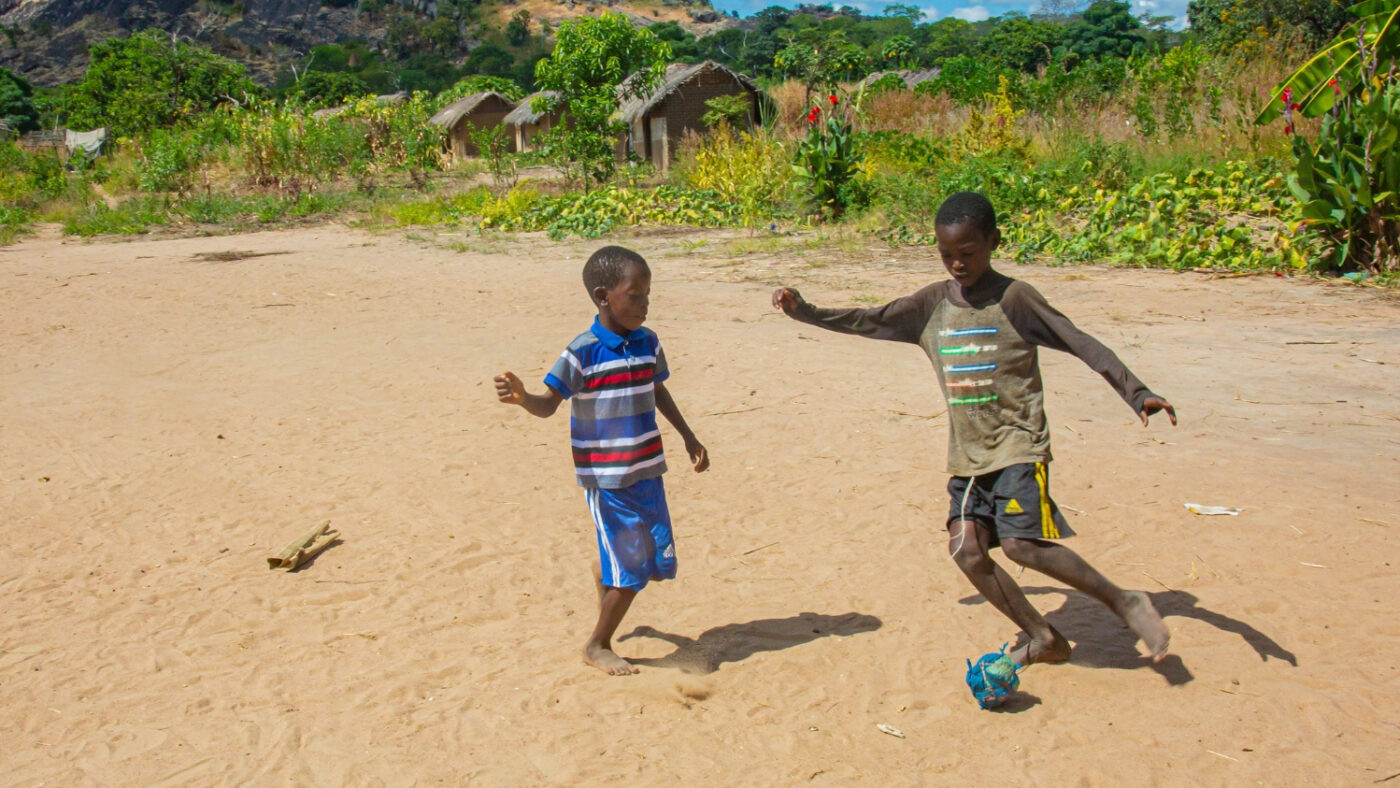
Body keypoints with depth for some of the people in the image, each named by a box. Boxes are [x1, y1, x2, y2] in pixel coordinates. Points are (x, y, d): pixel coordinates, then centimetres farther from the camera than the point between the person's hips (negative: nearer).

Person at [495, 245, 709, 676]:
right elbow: (549, 404, -13)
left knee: (661, 564, 11)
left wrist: (689, 438, 23)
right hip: (606, 478, -6)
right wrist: (521, 397, -34)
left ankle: (604, 573, 44)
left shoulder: (648, 343, 4)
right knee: (633, 569, -3)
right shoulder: (582, 352, -15)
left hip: (647, 471, 6)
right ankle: (597, 646, 20)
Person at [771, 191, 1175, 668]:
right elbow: (870, 323, 13)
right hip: (967, 454, 6)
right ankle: (1043, 638, 12)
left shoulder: (1014, 298, -9)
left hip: (1019, 445, -5)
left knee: (1021, 543, -19)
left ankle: (1125, 603, 0)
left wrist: (1136, 393, -23)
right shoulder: (933, 304, 6)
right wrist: (805, 312, 7)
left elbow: (1081, 344, -13)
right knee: (967, 549, -5)